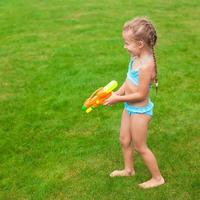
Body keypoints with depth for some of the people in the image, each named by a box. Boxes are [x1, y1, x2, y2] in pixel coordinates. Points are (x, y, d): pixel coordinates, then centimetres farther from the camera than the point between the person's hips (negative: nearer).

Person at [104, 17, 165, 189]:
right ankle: (129, 169, 48)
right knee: (124, 140, 23)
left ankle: (157, 178, 31)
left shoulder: (146, 65, -31)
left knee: (140, 147, 10)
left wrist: (118, 99, -18)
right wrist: (117, 93, -6)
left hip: (140, 111, -8)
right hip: (129, 107, 8)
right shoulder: (136, 57, -5)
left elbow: (141, 95, -26)